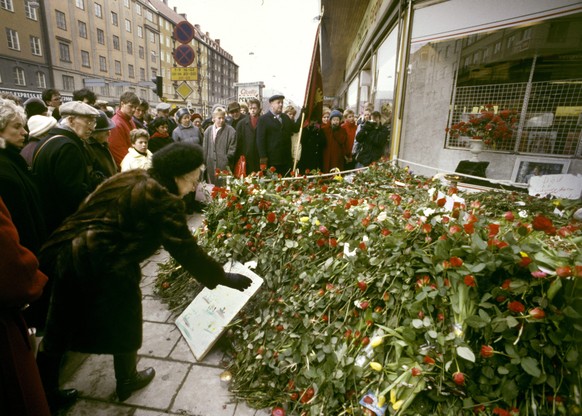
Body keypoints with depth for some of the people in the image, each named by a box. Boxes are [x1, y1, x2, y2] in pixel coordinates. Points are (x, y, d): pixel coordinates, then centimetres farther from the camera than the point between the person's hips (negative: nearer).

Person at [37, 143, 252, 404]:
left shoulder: (131, 180, 10)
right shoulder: (163, 201, -17)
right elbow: (186, 250, -19)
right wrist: (223, 277, -10)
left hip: (70, 253, 9)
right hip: (105, 267, -8)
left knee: (62, 325, 25)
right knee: (123, 326, 16)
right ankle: (126, 383, 41)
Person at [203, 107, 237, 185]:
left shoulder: (231, 131, -4)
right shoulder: (208, 130, 9)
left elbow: (232, 150, -5)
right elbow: (205, 148, 12)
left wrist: (227, 161, -9)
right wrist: (204, 162, 9)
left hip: (224, 166, -4)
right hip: (210, 165, 4)